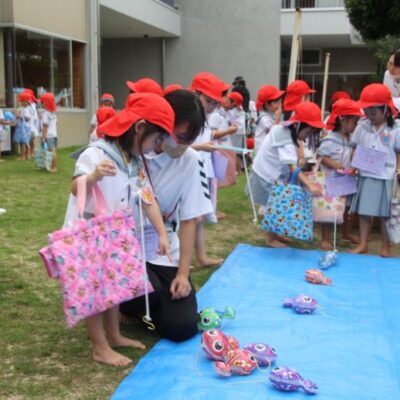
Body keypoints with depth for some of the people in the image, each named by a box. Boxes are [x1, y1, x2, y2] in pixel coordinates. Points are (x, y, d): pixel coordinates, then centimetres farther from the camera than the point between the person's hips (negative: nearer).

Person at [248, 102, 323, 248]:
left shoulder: (284, 131, -1)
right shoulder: (286, 141, -31)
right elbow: (292, 167, -40)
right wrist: (309, 185, -50)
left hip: (273, 175, 9)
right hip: (267, 177, -9)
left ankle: (274, 234, 29)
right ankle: (271, 239, 12)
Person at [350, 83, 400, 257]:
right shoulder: (362, 127, 3)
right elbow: (355, 149, 9)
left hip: (386, 178, -2)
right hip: (365, 176, 3)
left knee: (385, 214, 7)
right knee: (364, 212, 8)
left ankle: (385, 246, 20)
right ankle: (363, 244, 18)